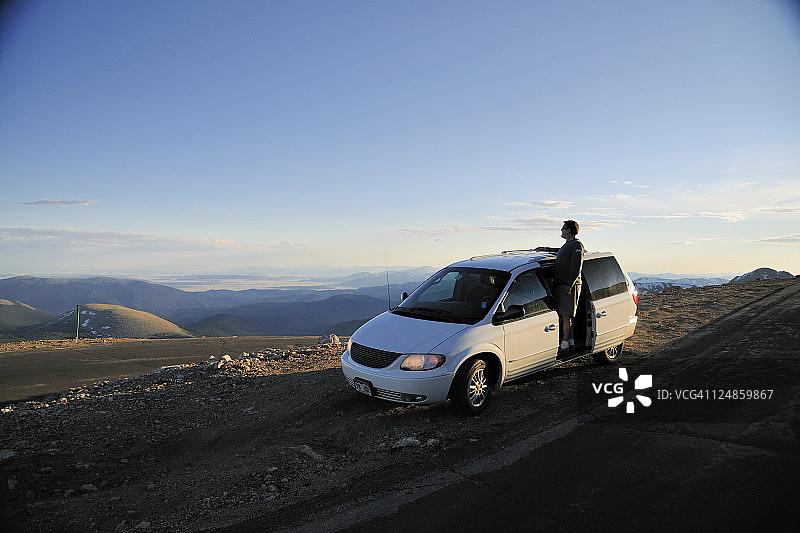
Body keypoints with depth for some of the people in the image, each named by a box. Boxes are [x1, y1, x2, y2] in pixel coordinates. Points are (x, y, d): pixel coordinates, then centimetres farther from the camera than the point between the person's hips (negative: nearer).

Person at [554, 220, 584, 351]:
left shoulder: (577, 245, -9)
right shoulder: (566, 245, 22)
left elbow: (576, 268, -17)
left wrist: (569, 285, -23)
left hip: (570, 286, -9)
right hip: (561, 285, 10)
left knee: (566, 315, -8)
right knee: (564, 315, 11)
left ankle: (565, 342, -5)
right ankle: (570, 340, 17)